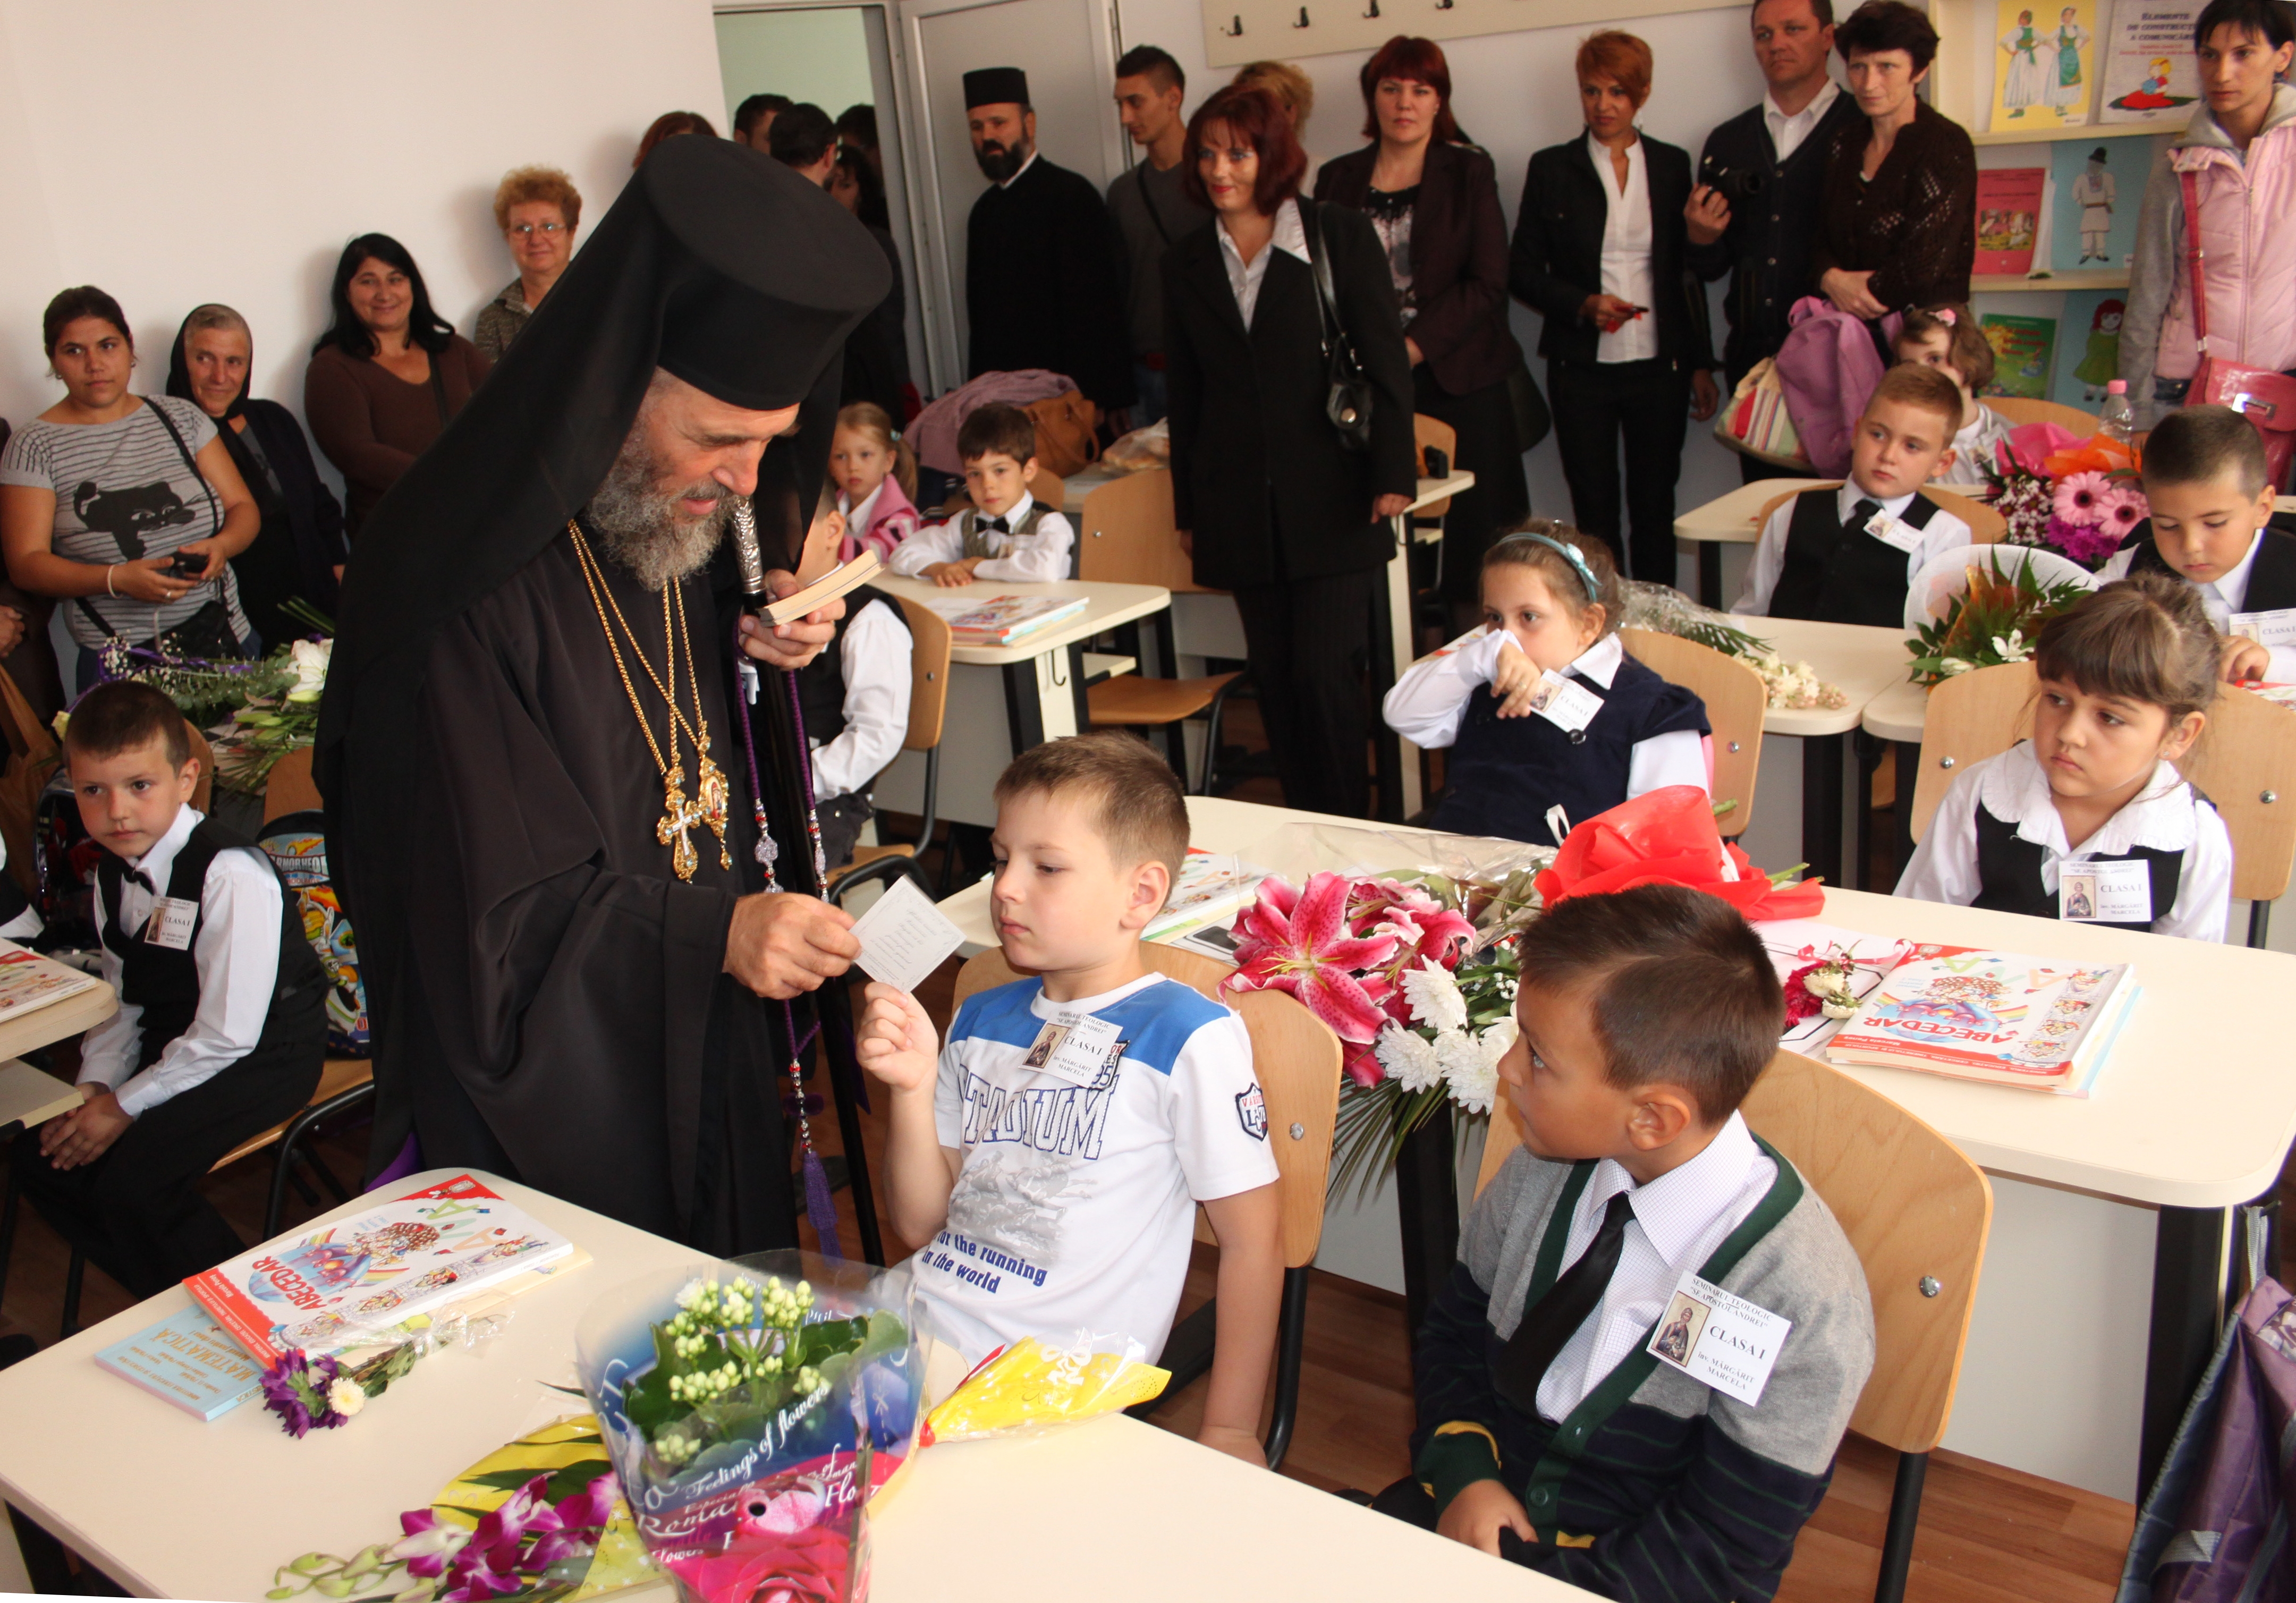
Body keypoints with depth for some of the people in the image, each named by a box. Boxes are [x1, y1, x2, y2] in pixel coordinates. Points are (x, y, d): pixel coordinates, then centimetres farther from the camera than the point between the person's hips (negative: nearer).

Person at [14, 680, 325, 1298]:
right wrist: (95, 1089, -5)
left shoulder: (232, 875, -25)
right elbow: (122, 1006, 12)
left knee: (134, 1183, -23)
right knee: (41, 1157, -1)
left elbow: (228, 1036, -24)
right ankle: (172, 1305, 13)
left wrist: (125, 1106, -16)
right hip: (170, 1049, 9)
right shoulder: (114, 874, 3)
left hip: (262, 1058, -9)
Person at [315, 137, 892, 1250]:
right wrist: (715, 931, -35)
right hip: (554, 1097, -7)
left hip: (719, 1056, 7)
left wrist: (767, 657, -8)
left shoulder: (690, 525, -1)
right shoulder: (465, 589, -25)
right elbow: (491, 907, -24)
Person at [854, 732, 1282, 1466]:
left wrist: (1230, 1432, -4)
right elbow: (920, 1223, 13)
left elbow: (1253, 1244, -4)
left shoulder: (1190, 1039, -7)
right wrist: (912, 1088, -3)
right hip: (921, 1332, 6)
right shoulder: (981, 1020, 14)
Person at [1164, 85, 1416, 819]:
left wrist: (1392, 477, -9)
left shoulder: (1341, 235, 1)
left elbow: (1386, 363, -1)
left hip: (1333, 500, -3)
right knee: (1274, 677, 6)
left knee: (1326, 672, -8)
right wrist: (1188, 509, 14)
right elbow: (1185, 393, 15)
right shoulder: (1185, 264, 11)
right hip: (1242, 508, 4)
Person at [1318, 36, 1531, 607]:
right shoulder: (1338, 178, 12)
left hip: (1458, 379, -1)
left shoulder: (1469, 171, 6)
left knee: (1469, 528, -4)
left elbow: (1488, 283, -2)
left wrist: (1414, 347, -12)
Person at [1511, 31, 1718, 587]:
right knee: (1595, 511, 3)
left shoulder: (1672, 166, 8)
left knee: (1655, 506, 4)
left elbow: (1691, 270, 11)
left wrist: (1700, 364, 7)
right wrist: (1583, 305, -13)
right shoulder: (1551, 168, 3)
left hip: (1659, 366, 1)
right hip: (1582, 368, -1)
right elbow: (1523, 273, 3)